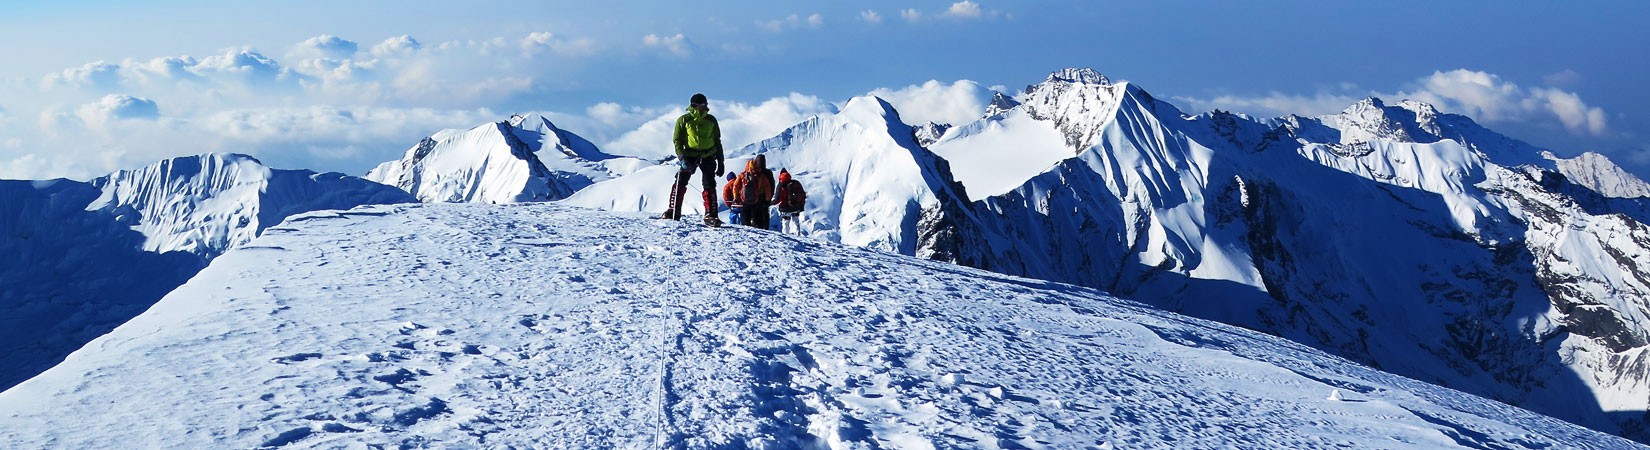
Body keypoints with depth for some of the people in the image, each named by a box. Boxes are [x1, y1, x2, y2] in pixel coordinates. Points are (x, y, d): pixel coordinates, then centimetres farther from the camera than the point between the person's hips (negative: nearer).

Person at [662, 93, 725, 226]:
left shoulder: (711, 120, 9)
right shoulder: (683, 120, 0)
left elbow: (717, 141, 14)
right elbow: (677, 140, 0)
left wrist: (720, 162, 10)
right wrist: (681, 156, -17)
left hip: (708, 156, 2)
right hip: (689, 155, -2)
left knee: (709, 185, -4)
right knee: (680, 183, -9)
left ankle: (711, 216, -2)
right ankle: (673, 211, -1)